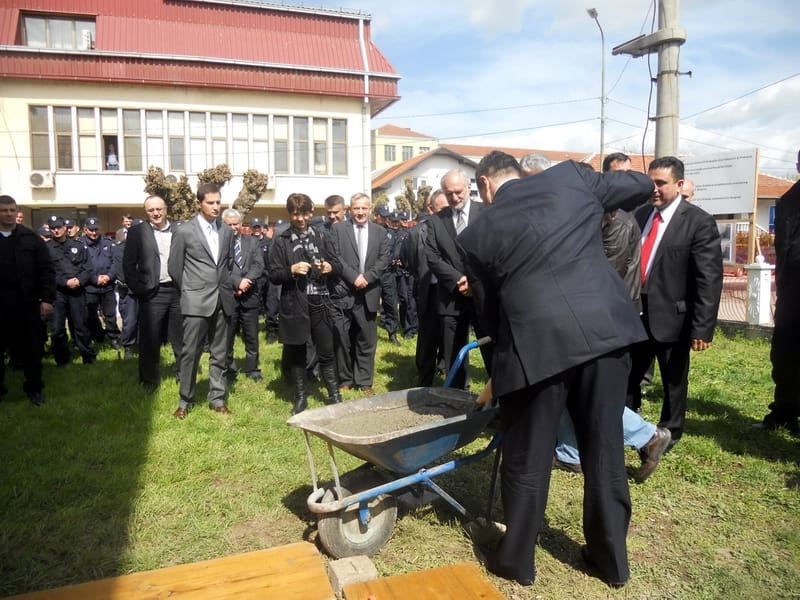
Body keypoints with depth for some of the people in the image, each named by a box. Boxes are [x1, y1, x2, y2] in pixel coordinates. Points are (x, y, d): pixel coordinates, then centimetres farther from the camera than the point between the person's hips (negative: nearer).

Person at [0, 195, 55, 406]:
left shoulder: (30, 238, 2)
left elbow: (47, 270, -1)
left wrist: (47, 298, -9)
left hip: (26, 303, -1)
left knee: (31, 348, 9)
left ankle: (34, 388, 22)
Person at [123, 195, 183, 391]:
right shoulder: (137, 232, 1)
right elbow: (128, 264, 0)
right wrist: (138, 290, -7)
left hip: (178, 290, 2)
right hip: (152, 293, -2)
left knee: (181, 336, 11)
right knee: (150, 339, 5)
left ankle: (183, 374, 24)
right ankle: (150, 380, 18)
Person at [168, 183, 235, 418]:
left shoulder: (227, 232, 10)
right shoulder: (184, 231, -3)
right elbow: (174, 267, 2)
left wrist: (226, 288, 13)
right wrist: (189, 291, 8)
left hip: (222, 301, 4)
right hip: (196, 302, -4)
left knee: (219, 353, 9)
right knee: (190, 353, 1)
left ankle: (217, 398, 19)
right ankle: (185, 400, 14)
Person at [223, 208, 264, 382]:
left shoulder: (252, 242, 9)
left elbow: (259, 265, -1)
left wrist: (246, 281, -15)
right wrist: (237, 282, -20)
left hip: (249, 296, 3)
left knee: (252, 336, 10)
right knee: (226, 336, 10)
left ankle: (252, 368, 23)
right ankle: (227, 368, 25)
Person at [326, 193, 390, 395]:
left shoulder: (380, 232, 10)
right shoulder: (338, 229, 3)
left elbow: (384, 259, 1)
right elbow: (334, 258, -5)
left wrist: (367, 277, -12)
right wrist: (353, 277, -14)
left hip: (368, 293, 2)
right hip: (343, 292, -2)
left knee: (367, 340, 7)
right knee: (343, 340, 6)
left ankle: (364, 381, 17)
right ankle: (344, 379, 20)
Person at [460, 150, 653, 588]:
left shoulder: (477, 234, 7)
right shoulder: (569, 176, 11)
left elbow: (487, 308, 13)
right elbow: (641, 185, 22)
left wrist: (501, 362, 26)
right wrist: (599, 205, 41)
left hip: (536, 344, -3)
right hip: (604, 329, 3)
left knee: (526, 461, 13)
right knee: (605, 451, 17)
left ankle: (516, 560, 30)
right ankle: (611, 557, 35)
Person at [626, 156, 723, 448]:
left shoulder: (699, 222, -12)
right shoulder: (640, 214, 5)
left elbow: (709, 280, -15)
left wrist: (702, 328, -18)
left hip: (672, 317, -5)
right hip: (636, 313, 5)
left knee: (673, 382, 13)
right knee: (625, 376, 14)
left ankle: (668, 435, 33)